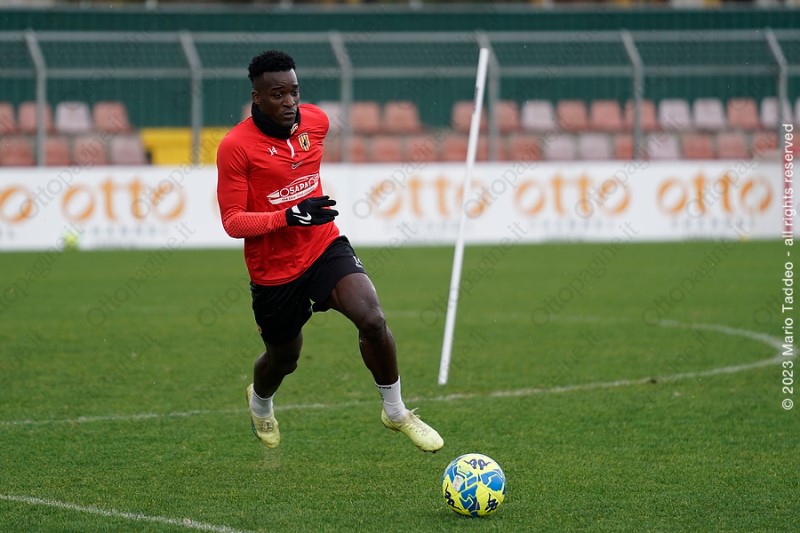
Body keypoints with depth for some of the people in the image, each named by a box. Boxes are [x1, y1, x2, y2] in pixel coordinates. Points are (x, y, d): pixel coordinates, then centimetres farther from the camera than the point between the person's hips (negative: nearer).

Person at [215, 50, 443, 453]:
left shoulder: (316, 120, -4)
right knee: (284, 358, 17)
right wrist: (288, 216, -33)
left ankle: (395, 412, -2)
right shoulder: (235, 147, -19)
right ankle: (260, 402, 55)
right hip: (273, 270, -2)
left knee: (372, 319, -23)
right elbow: (232, 222, -19)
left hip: (325, 247, 3)